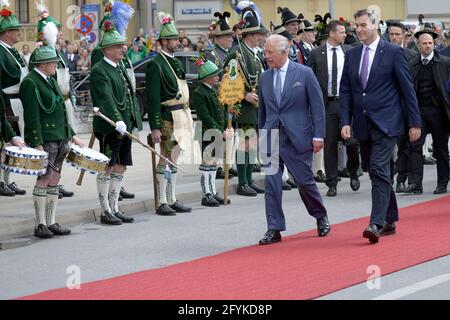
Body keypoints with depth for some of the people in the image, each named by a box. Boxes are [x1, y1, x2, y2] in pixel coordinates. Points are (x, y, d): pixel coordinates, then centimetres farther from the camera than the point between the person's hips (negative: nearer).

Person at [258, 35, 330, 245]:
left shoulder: (304, 74, -4)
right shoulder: (265, 77, 8)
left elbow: (317, 106, -3)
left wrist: (318, 136, -7)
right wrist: (261, 136, 15)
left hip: (297, 137, -4)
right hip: (271, 137, 4)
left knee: (304, 181, 2)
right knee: (271, 182, -3)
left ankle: (321, 217, 27)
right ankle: (274, 228, 2)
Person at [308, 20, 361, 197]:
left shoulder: (350, 52, 5)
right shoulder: (316, 53, 1)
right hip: (327, 103, -1)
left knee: (352, 141, -5)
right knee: (329, 144, 2)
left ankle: (353, 173, 22)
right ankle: (332, 183, 10)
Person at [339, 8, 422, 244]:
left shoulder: (393, 52, -5)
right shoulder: (351, 55, 10)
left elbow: (407, 89, -3)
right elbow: (345, 91, 10)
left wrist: (414, 123, -4)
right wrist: (345, 122, -1)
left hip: (386, 123, -6)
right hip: (362, 124, 6)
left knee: (379, 171, -16)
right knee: (377, 173, 12)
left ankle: (377, 224, -20)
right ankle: (390, 220, 23)